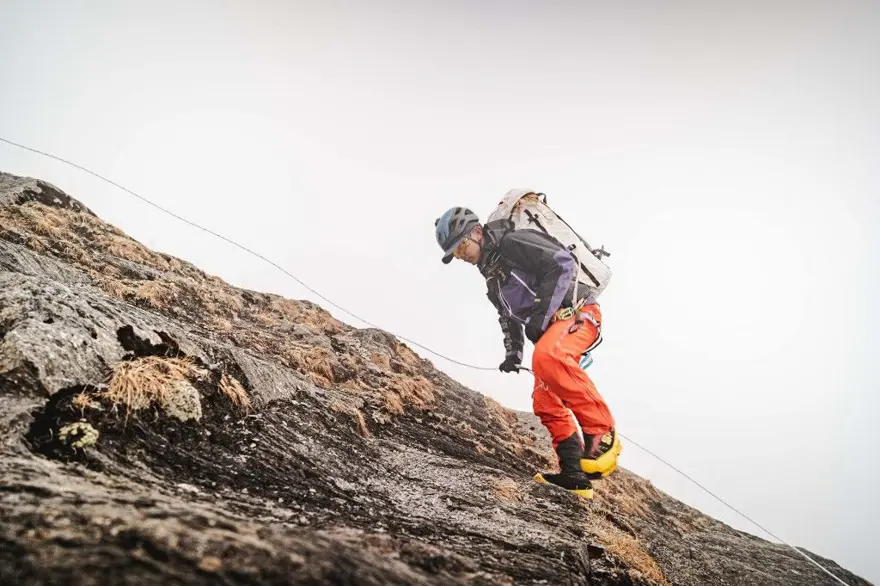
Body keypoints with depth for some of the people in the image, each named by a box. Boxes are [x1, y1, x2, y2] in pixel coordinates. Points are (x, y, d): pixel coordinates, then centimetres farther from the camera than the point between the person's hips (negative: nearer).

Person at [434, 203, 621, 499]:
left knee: (546, 356, -37)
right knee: (545, 402, 1)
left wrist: (540, 316, -22)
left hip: (576, 311, -10)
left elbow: (563, 263, -20)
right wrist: (513, 353, 12)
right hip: (549, 327, 10)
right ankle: (575, 474, 3)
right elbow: (509, 316, 27)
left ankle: (602, 434, -30)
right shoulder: (492, 276, 19)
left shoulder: (515, 242, -10)